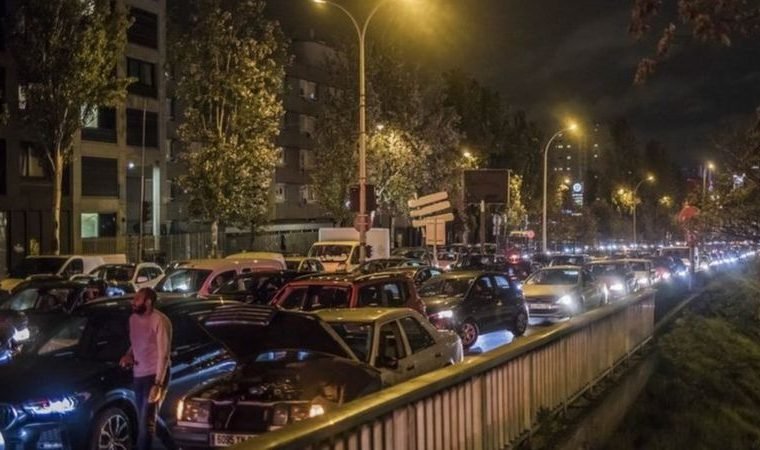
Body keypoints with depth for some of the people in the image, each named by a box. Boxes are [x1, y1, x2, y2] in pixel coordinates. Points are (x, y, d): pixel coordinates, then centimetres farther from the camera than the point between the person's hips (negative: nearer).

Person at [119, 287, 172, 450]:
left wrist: (158, 383, -23)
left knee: (147, 422, -8)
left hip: (155, 375, -8)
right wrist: (128, 355, 0)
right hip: (138, 375, 8)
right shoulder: (133, 318, 7)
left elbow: (164, 354, -18)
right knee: (141, 422, 13)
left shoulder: (160, 321, -17)